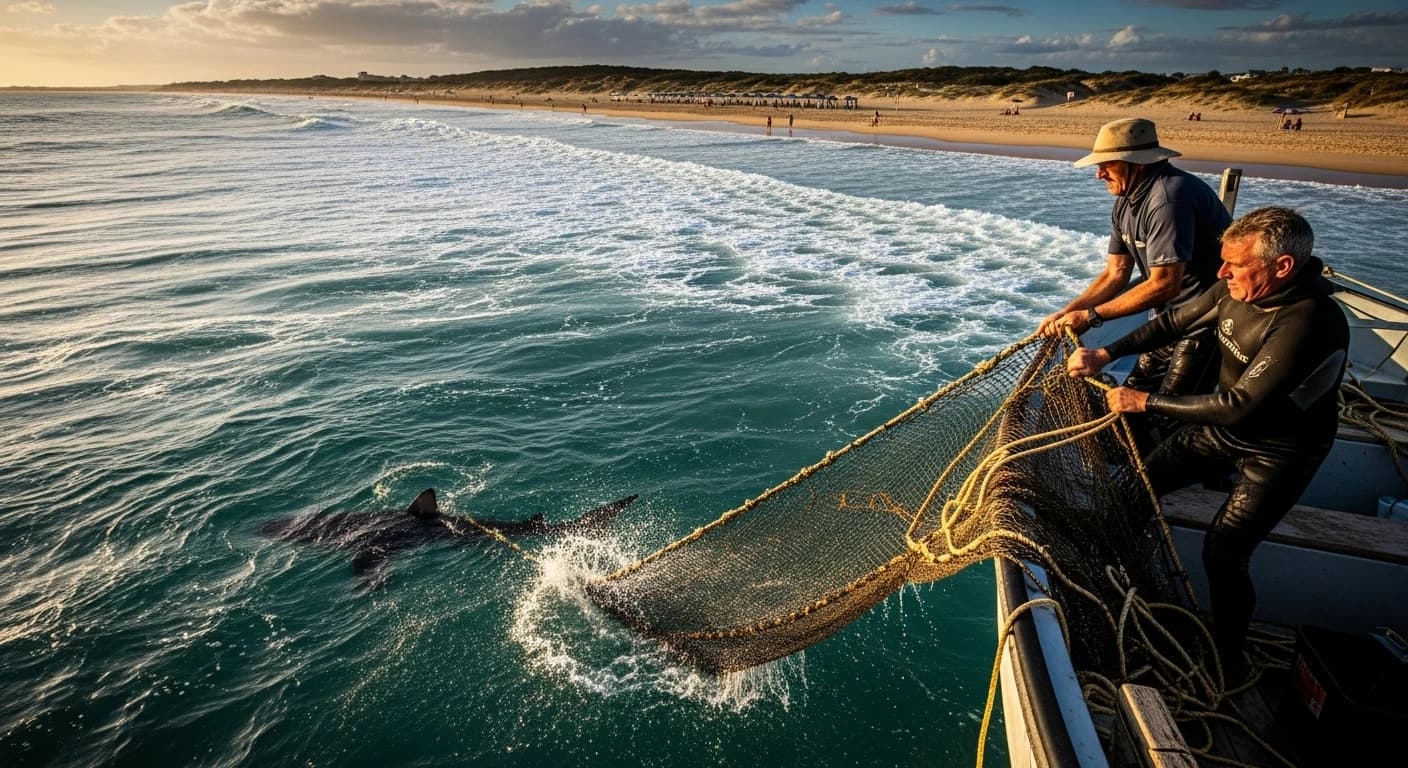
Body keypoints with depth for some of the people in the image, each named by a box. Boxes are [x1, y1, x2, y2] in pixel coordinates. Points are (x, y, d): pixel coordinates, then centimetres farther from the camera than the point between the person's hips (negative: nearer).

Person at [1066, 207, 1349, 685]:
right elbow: (1174, 323, 1)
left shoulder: (1309, 324, -34)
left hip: (1276, 453, -7)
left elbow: (1239, 405, -33)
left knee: (1224, 554, -13)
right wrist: (1105, 355, -9)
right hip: (1226, 427, 7)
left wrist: (1146, 402, -26)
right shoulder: (1237, 291, -13)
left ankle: (1228, 661, 12)